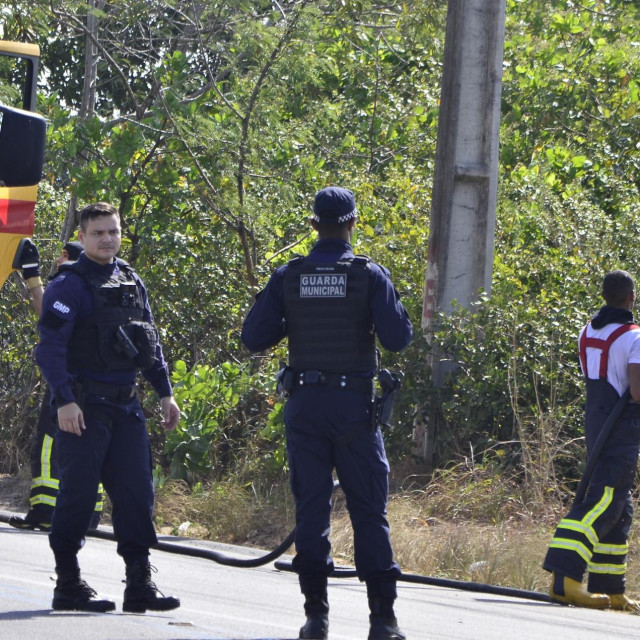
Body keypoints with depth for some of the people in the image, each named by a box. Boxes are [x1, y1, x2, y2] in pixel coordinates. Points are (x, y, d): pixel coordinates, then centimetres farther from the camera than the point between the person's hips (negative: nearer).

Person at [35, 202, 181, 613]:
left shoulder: (132, 282, 14)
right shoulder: (68, 286, -8)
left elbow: (151, 343, 21)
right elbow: (50, 348, -14)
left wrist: (165, 392, 16)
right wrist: (64, 400, -21)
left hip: (126, 405, 6)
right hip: (84, 407, -6)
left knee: (137, 491, 3)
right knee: (78, 494, -3)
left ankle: (140, 585, 8)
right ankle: (69, 586, 5)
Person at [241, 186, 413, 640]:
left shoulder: (288, 278, 0)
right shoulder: (369, 276, -6)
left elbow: (254, 338, 1)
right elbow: (398, 338, -10)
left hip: (304, 403, 2)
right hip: (355, 403, -2)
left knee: (311, 506, 6)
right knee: (369, 509, 3)